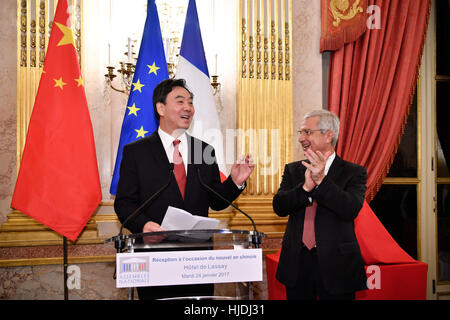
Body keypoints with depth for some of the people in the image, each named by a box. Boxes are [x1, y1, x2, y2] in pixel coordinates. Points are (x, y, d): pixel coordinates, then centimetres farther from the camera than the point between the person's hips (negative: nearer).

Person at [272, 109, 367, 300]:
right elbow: (279, 207, -5)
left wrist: (321, 180, -26)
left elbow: (351, 210, -16)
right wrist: (305, 187, -21)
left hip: (335, 263, -3)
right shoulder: (293, 170, 8)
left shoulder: (353, 172, -1)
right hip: (297, 262, 3)